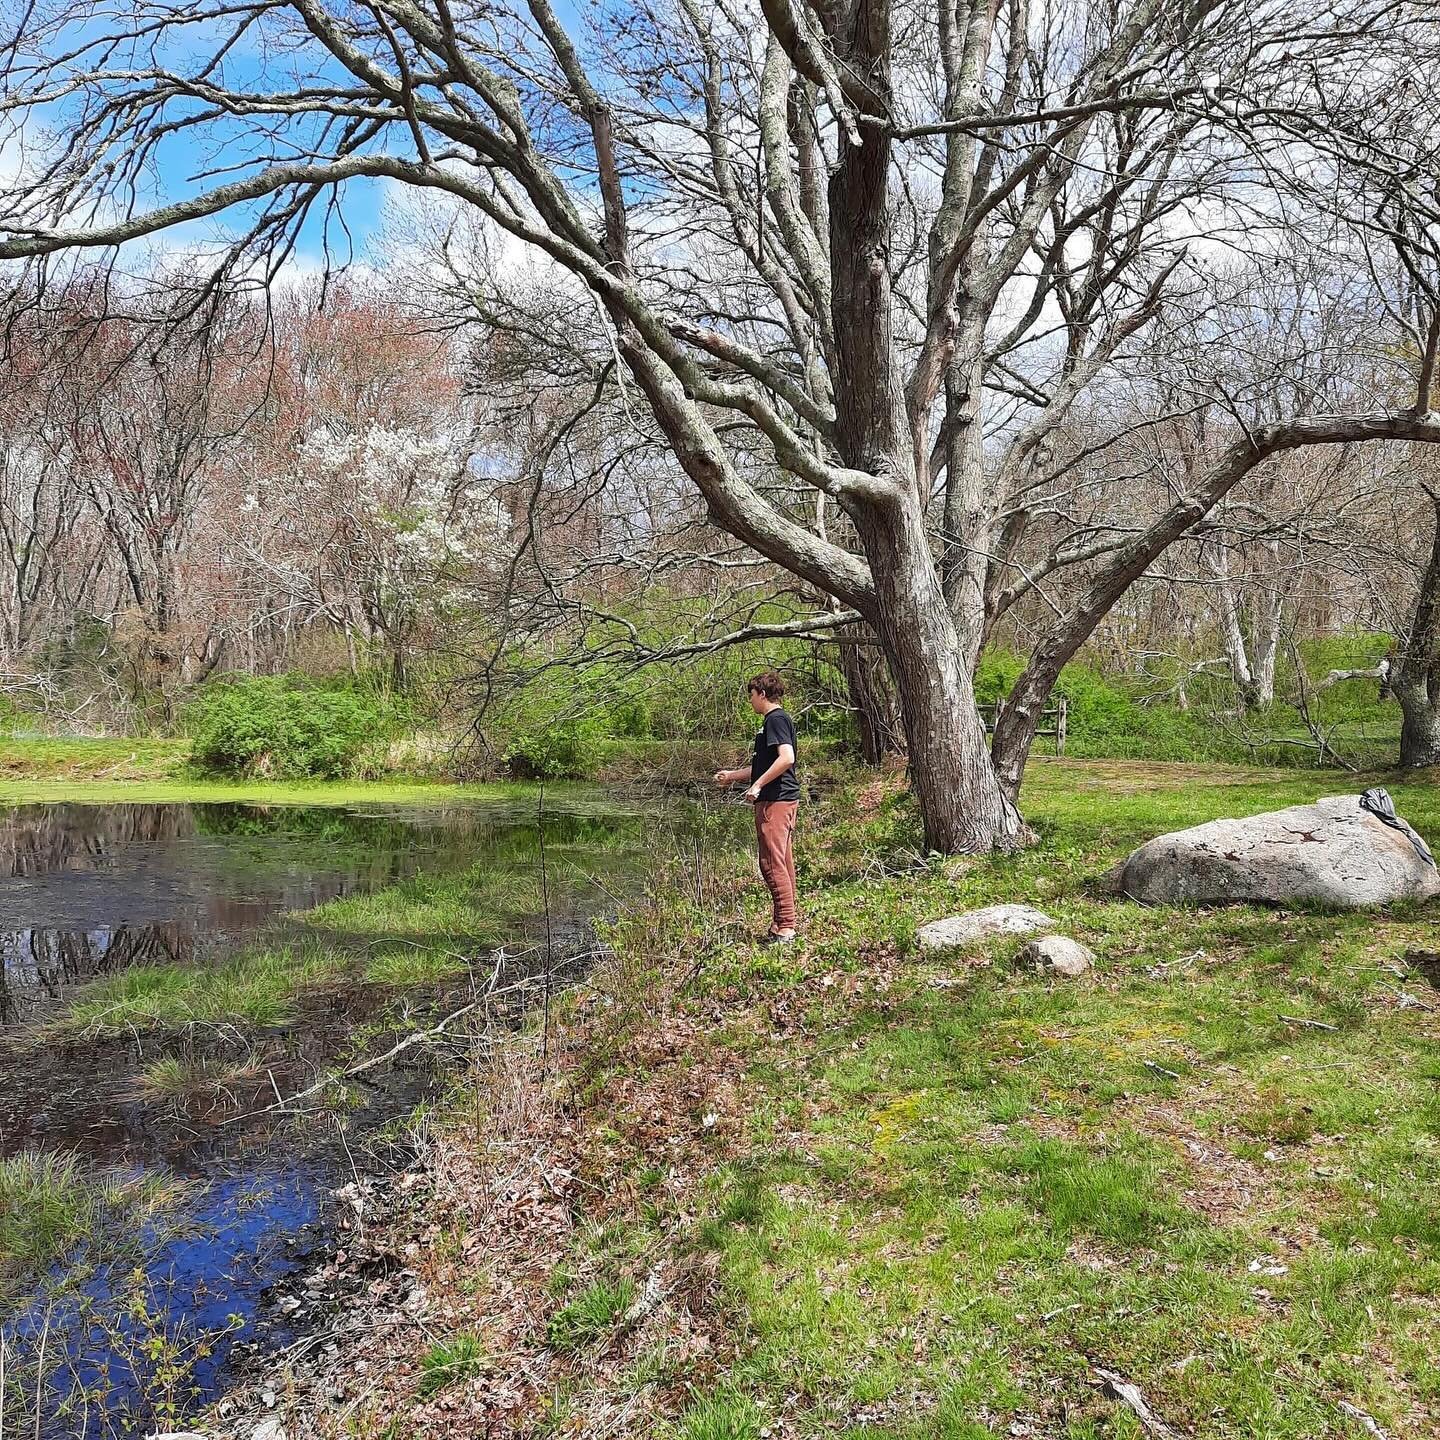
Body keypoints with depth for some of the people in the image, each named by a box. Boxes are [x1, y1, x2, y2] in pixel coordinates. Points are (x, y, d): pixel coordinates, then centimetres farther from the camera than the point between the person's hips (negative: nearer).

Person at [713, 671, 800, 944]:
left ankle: (785, 926, -9)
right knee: (783, 864, 12)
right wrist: (732, 775, 36)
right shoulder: (777, 719, 21)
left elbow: (786, 758, -24)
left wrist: (758, 785, -20)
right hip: (783, 800, 11)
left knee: (772, 863, -10)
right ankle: (786, 923, 17)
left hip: (775, 801, -11)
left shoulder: (776, 719, -10)